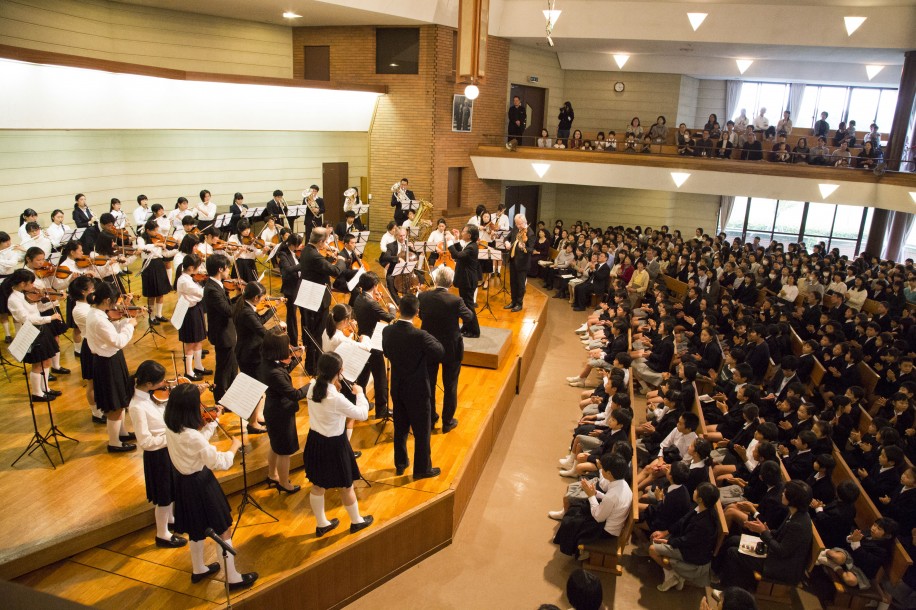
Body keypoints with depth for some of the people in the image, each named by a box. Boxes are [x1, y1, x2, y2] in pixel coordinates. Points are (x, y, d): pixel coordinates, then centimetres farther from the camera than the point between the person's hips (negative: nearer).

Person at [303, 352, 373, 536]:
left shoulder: (312, 387, -11)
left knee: (317, 486, 22)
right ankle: (356, 521, 38)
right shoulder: (336, 398, -31)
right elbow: (362, 414, -19)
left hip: (314, 441, 7)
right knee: (347, 486, 17)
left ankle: (322, 524, 40)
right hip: (334, 445, -7)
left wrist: (334, 387, 1)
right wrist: (360, 393, -6)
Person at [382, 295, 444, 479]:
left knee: (400, 428, 21)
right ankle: (422, 468, 24)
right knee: (422, 431, 11)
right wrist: (430, 339, -1)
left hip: (397, 388, 6)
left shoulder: (387, 331, -10)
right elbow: (440, 352, -16)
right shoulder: (419, 336, -28)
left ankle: (400, 464, 35)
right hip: (417, 390, -5)